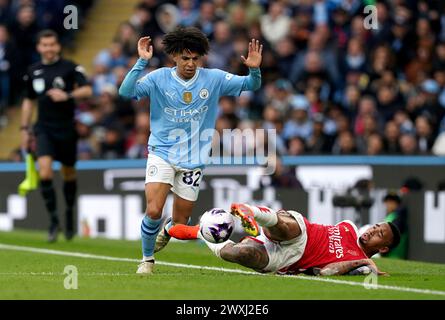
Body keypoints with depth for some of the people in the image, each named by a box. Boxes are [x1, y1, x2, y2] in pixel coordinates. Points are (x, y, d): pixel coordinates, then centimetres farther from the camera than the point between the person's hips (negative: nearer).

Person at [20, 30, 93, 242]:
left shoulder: (70, 68, -4)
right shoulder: (33, 71, 8)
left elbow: (87, 90, -15)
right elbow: (28, 101, 20)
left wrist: (68, 95, -30)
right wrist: (24, 128, 16)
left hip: (66, 128, -2)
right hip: (44, 129, 2)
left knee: (68, 174, 10)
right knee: (45, 172, -17)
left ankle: (69, 212, 34)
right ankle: (53, 219, -10)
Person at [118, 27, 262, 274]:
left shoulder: (213, 79, -3)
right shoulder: (159, 78, -8)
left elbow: (251, 85, 0)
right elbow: (126, 92, -20)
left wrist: (254, 70, -22)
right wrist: (142, 62, -29)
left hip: (194, 160, 2)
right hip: (162, 153, -2)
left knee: (180, 223, 6)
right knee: (153, 211, -19)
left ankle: (166, 231, 44)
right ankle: (147, 259, 7)